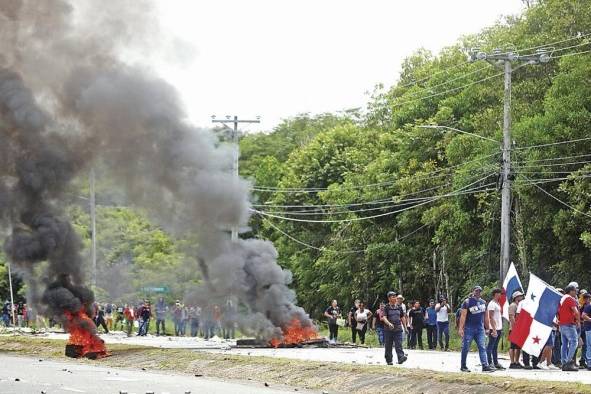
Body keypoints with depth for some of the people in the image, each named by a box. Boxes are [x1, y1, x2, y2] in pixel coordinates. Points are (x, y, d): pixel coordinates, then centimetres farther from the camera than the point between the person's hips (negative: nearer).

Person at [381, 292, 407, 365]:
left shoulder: (399, 307, 11)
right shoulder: (386, 307, -2)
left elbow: (403, 317, 18)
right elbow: (384, 317, -13)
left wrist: (405, 327, 16)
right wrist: (389, 323, -31)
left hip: (398, 328, 2)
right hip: (388, 329, -2)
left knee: (399, 344, -11)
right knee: (388, 346, 4)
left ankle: (401, 357, -21)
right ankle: (389, 360, 13)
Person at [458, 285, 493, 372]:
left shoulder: (483, 302, 13)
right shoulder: (467, 302, -4)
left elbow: (485, 316, 20)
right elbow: (463, 316, -10)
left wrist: (487, 327, 16)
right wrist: (461, 328, -18)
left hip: (480, 328, 5)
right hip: (469, 328, -5)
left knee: (482, 348, -4)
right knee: (465, 348, 2)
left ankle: (485, 366, -10)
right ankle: (463, 366, 12)